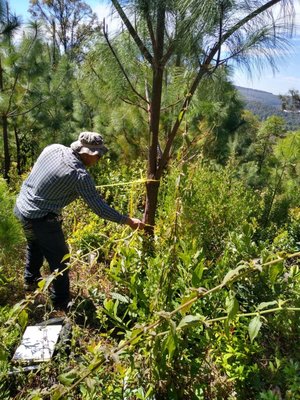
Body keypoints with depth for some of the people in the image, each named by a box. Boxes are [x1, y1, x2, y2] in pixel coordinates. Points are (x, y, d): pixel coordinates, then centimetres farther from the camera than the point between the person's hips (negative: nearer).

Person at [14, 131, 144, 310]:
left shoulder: (54, 148, -4)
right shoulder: (80, 175, -25)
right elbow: (100, 208, -20)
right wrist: (128, 220, -11)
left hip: (22, 206, 9)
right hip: (41, 219, -9)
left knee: (35, 244, 33)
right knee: (60, 259, 9)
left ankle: (31, 280, 55)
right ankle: (61, 301, 25)